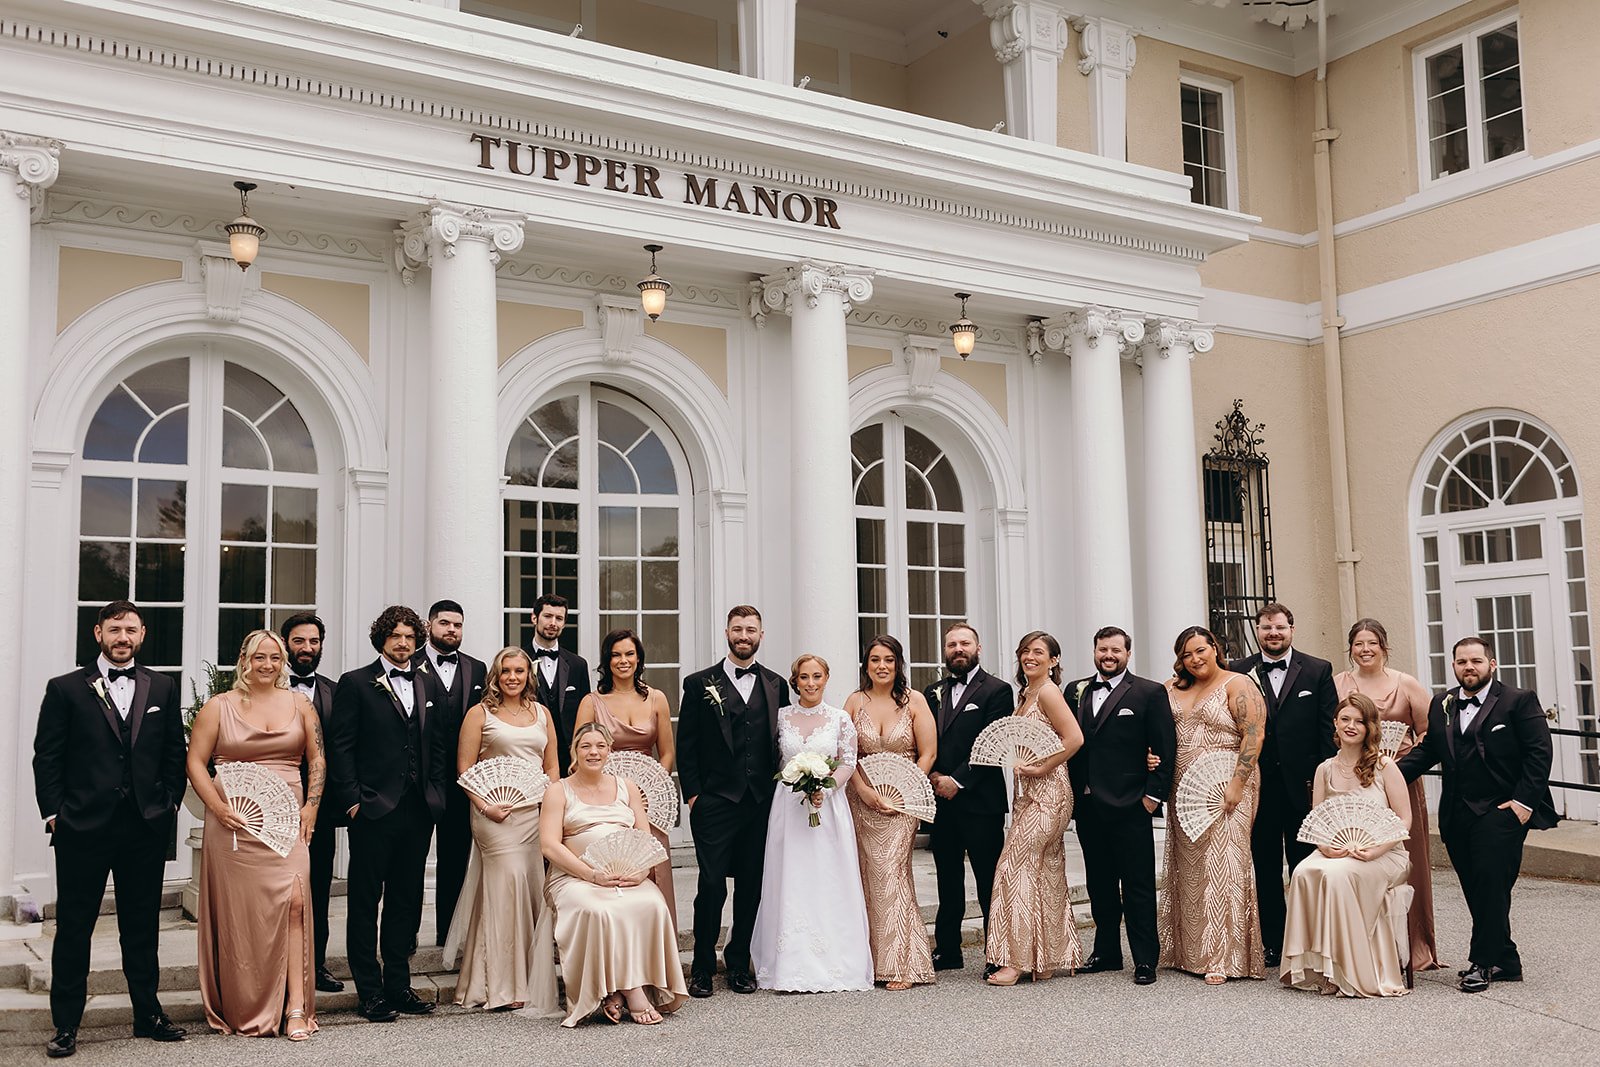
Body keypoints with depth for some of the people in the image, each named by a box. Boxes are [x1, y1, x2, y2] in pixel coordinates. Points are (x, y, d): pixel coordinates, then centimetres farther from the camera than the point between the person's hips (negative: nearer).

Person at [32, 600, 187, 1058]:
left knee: (142, 927, 12)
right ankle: (65, 1026, 16)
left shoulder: (162, 688, 8)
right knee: (73, 929, 6)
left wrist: (168, 805, 3)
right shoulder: (65, 689, 1)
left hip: (146, 828, 2)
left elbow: (175, 753, 10)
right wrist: (54, 814, -6)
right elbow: (47, 758, 0)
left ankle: (148, 1014, 23)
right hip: (82, 829, -2)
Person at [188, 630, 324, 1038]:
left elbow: (317, 759, 13)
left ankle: (295, 1007, -10)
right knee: (239, 913, 3)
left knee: (293, 901, -13)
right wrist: (217, 807, -9)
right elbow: (195, 762, 3)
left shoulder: (299, 703, 10)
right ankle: (243, 1010, 17)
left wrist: (311, 807, 2)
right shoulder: (218, 706, 5)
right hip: (235, 824, -1)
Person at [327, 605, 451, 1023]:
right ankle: (370, 992, 11)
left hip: (418, 811, 5)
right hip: (374, 811, -5)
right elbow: (340, 746, -5)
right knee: (365, 902, 3)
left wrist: (436, 793, 7)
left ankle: (398, 984, 22)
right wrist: (352, 799, -11)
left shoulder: (427, 684, 13)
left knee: (406, 900, 12)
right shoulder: (355, 683, -1)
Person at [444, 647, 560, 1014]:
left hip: (538, 812, 4)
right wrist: (484, 806, -12)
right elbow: (464, 769, 0)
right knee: (508, 884, -13)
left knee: (536, 890, 0)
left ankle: (534, 980, 13)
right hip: (497, 813, -4)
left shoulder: (541, 712, 16)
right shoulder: (480, 713, 4)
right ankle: (503, 986, -5)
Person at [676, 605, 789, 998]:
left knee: (751, 886, 8)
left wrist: (780, 791, 5)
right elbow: (686, 745, 1)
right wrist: (692, 794, -5)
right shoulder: (700, 684, 3)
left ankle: (738, 964, 20)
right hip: (715, 801, -3)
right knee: (712, 885, -5)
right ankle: (702, 967, 8)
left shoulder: (776, 686, 12)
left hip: (761, 803, 3)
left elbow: (782, 743, 13)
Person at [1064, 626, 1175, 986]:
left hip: (1130, 806, -5)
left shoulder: (1149, 693, -1)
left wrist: (1153, 794, -9)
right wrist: (1074, 789, 4)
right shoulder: (1076, 690, 12)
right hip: (1087, 805, 5)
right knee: (1099, 884, 13)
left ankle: (1145, 959, 7)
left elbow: (1165, 749, -4)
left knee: (1138, 886, 0)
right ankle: (1106, 952, 24)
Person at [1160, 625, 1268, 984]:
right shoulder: (1174, 690, 14)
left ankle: (1223, 958, -2)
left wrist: (1237, 784, -19)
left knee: (1222, 865, -7)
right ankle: (1191, 951, 17)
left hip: (1224, 789, -6)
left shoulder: (1238, 686, -5)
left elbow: (1254, 735, -13)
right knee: (1189, 869, 9)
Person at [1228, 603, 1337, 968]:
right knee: (1264, 869, 8)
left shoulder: (1318, 671, 3)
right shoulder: (1238, 672, 4)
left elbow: (1329, 730, 0)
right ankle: (1272, 945, 17)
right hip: (1258, 785, 1)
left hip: (1303, 785, -1)